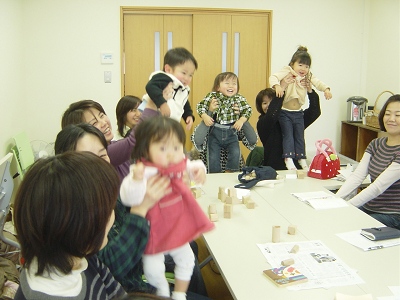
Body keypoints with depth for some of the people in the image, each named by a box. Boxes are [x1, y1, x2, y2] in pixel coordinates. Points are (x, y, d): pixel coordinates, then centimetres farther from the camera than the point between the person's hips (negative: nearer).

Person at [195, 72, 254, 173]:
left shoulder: (239, 99, -6)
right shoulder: (212, 96, -10)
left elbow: (248, 110, 1)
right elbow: (200, 106, -4)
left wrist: (241, 120, -14)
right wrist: (205, 116, -20)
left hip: (231, 132, 1)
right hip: (215, 132, -1)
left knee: (235, 153, -12)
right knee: (213, 156, 3)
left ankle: (230, 173, 8)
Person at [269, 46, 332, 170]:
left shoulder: (308, 77, 6)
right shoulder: (287, 72, -10)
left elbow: (318, 83, -2)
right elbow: (273, 77, -21)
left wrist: (326, 89, -22)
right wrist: (277, 86, -40)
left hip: (298, 113, 5)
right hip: (285, 112, -5)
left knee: (300, 136, 9)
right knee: (288, 135, -7)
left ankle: (301, 159, 18)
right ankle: (288, 159, -4)